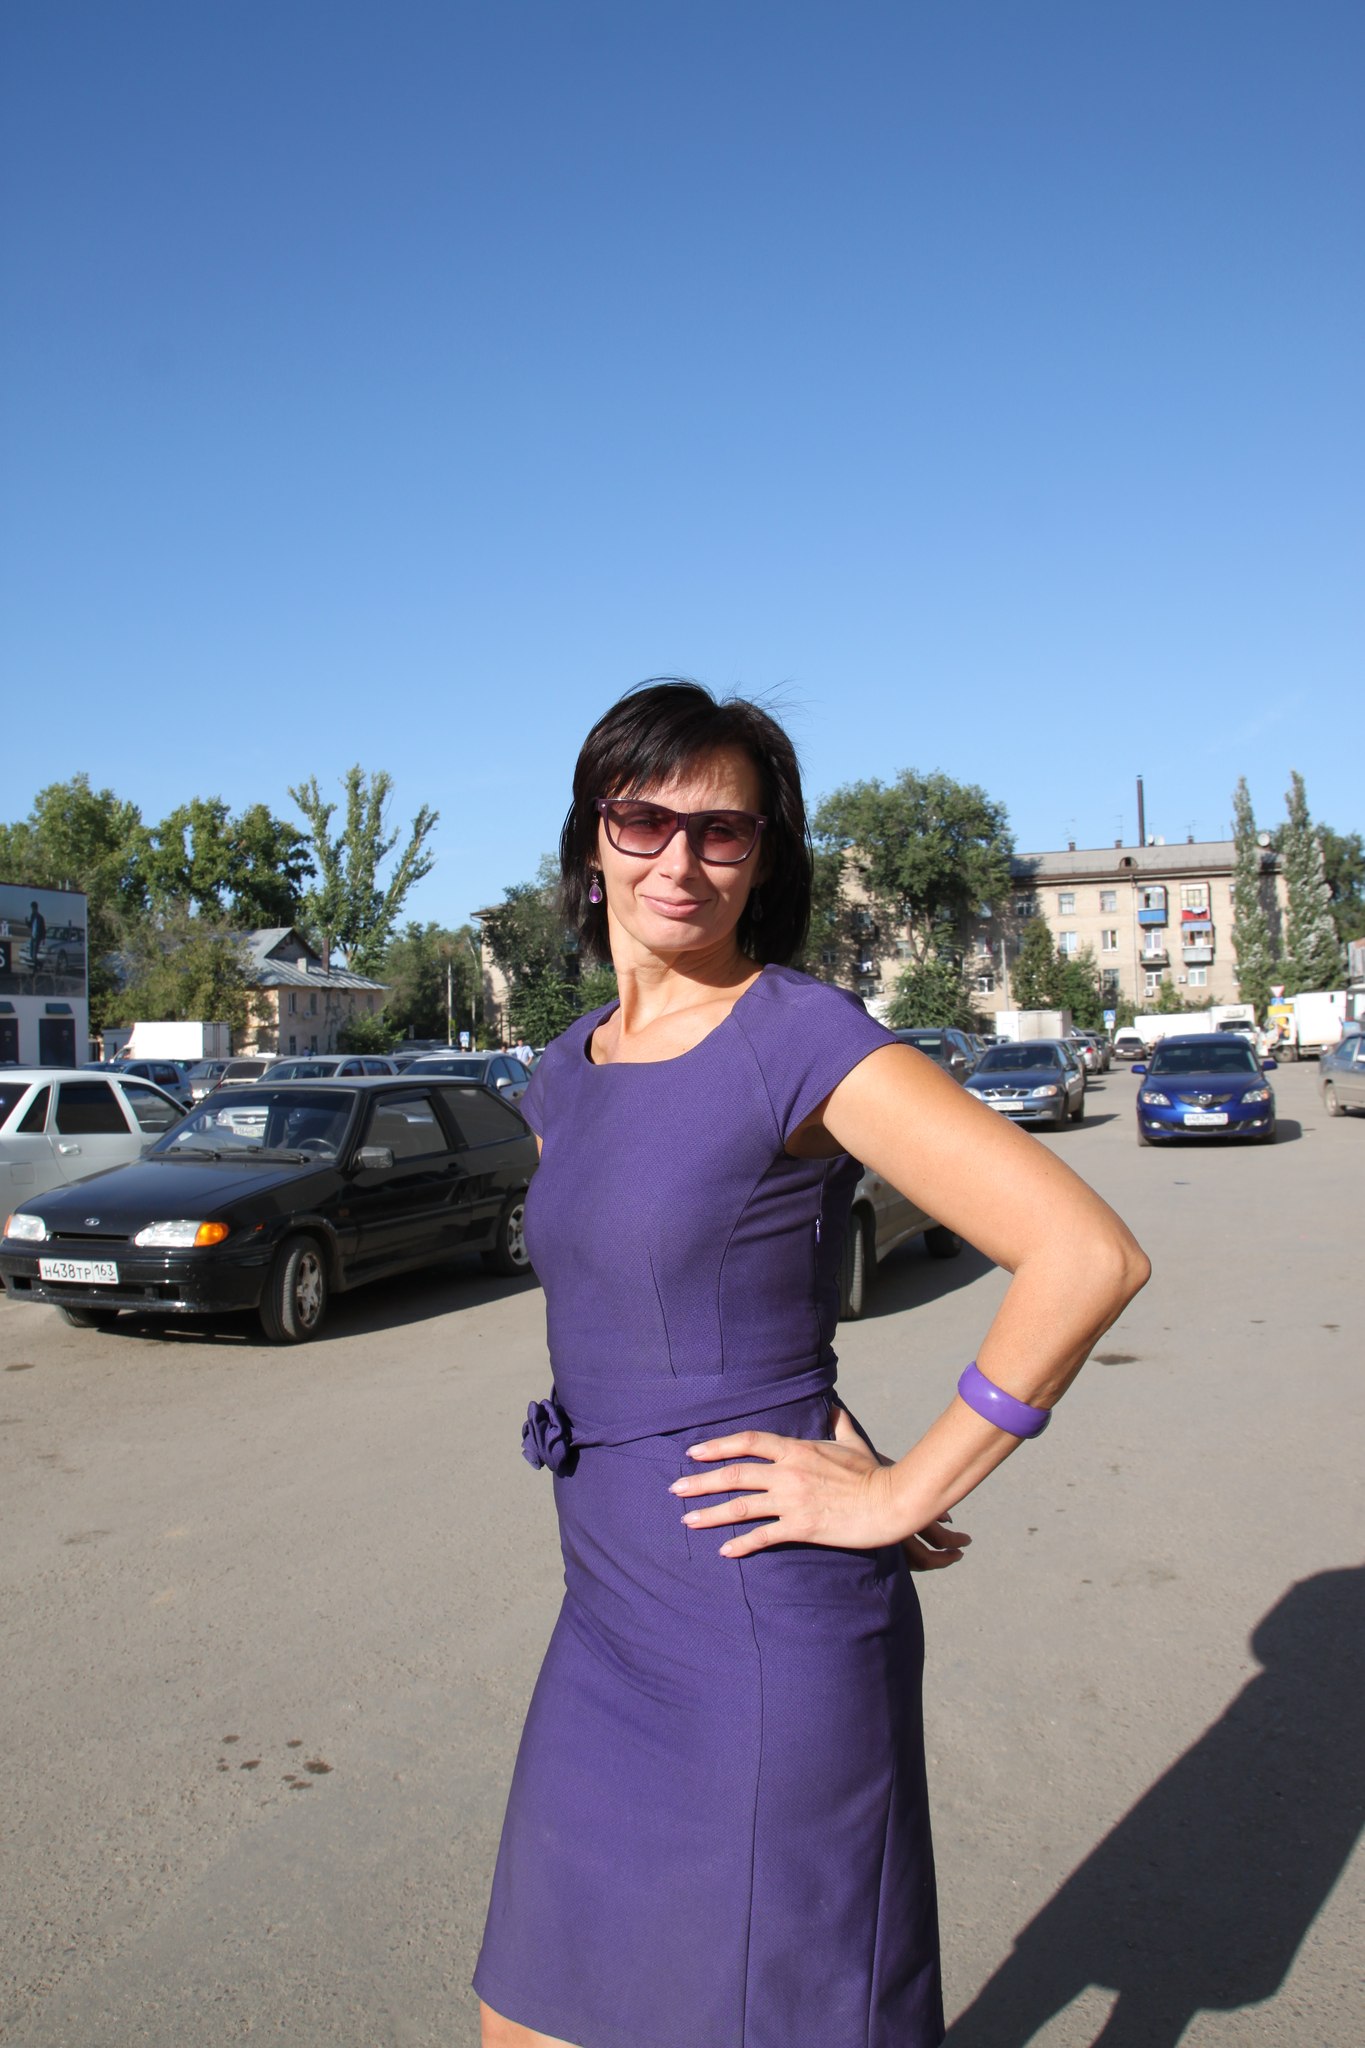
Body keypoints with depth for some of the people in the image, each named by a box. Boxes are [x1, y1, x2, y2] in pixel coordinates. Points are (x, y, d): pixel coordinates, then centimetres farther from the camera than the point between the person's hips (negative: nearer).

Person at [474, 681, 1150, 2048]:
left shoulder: (806, 1037, -15)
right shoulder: (565, 1077, 7)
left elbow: (1089, 1258, -20)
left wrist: (897, 1494, -14)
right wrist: (832, 1430, 3)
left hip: (770, 1627, -7)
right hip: (611, 1613, 7)